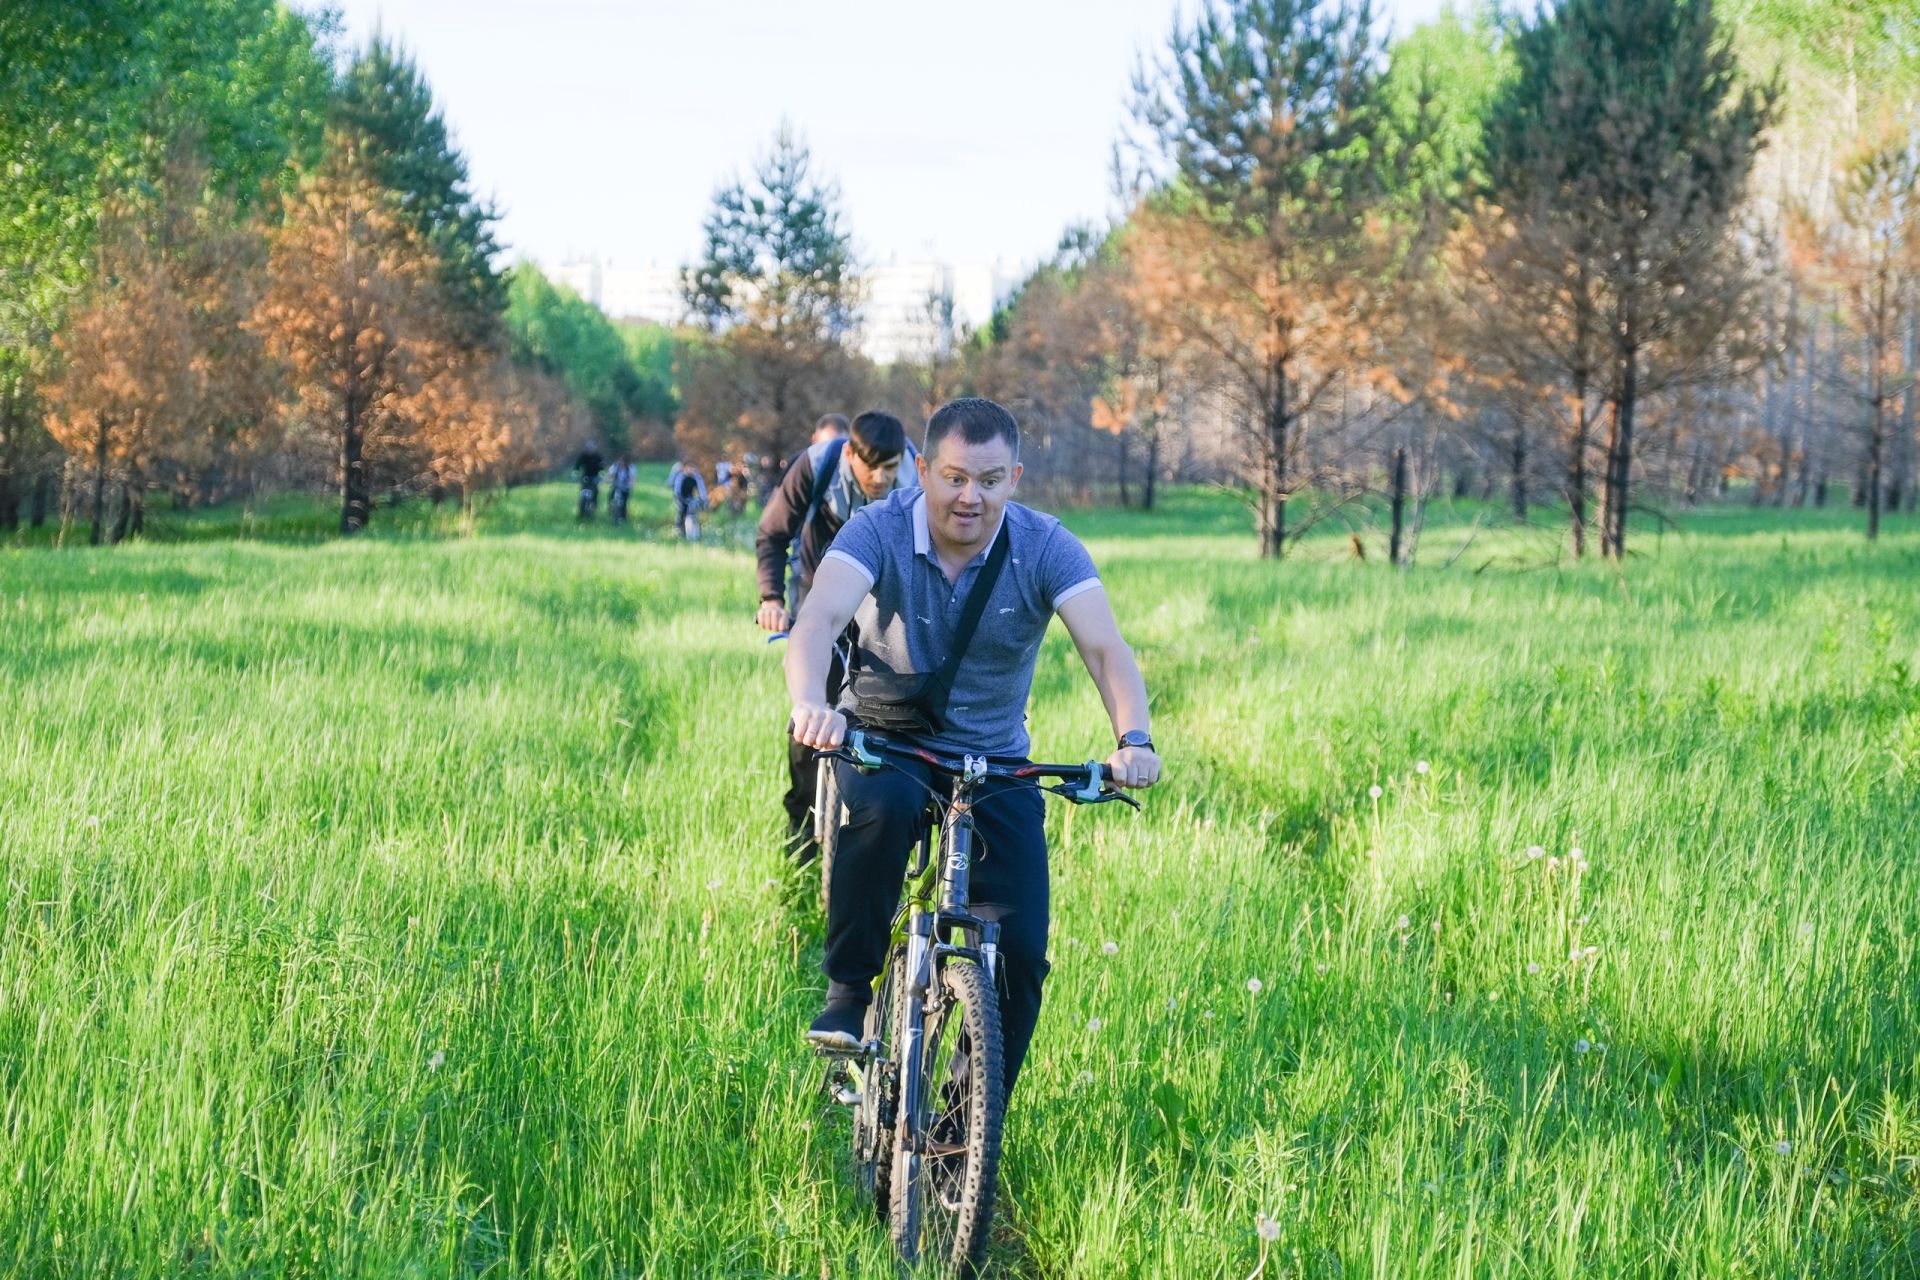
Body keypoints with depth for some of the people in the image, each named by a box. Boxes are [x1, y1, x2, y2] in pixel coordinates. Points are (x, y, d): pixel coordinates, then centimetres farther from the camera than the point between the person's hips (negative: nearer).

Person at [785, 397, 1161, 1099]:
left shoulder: (1045, 548, -14)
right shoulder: (880, 530, -17)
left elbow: (1103, 646, -27)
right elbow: (819, 617, -34)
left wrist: (1134, 738, -47)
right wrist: (810, 700, -56)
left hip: (995, 760, 2)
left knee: (1021, 950, -10)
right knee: (883, 805, -38)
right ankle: (848, 990, -18)